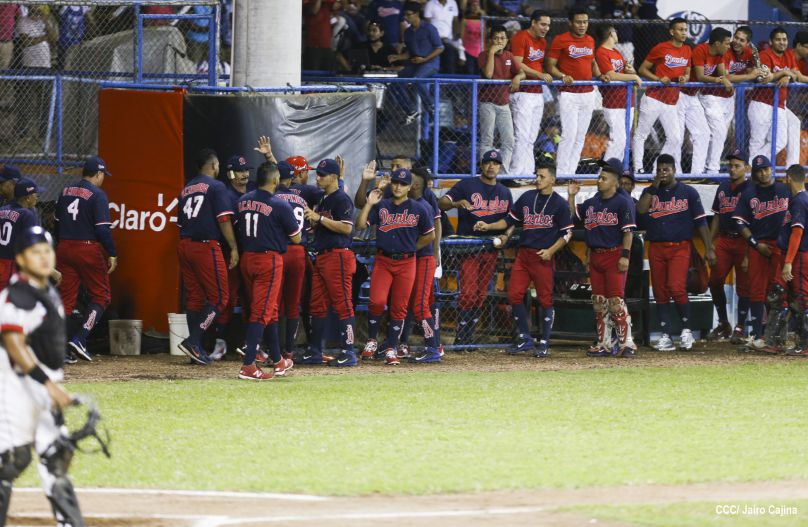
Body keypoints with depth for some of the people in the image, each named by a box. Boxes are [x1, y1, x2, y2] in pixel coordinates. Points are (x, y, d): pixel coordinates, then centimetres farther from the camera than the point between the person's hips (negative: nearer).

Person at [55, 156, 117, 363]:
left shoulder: (65, 192, 11)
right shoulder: (97, 194, -9)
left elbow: (58, 223, 16)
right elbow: (103, 228, -15)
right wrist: (112, 254, -9)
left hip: (64, 249, 6)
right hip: (89, 249, -6)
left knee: (65, 297, 8)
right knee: (100, 295, 5)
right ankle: (79, 339, -10)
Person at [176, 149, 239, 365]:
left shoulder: (187, 189, 17)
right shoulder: (216, 187, -5)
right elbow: (223, 220, -11)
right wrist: (233, 248, -7)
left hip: (184, 246, 8)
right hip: (206, 247, -8)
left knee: (194, 298, 11)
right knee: (219, 297, -3)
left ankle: (196, 350, 11)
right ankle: (193, 341, -15)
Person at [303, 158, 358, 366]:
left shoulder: (342, 199, -10)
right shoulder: (322, 200, 19)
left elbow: (346, 227, -20)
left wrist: (319, 218, -20)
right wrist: (311, 220, 5)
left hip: (338, 254, -10)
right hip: (321, 256, 10)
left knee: (342, 304, -9)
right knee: (316, 305, 11)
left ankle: (348, 352, -10)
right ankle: (315, 351, 16)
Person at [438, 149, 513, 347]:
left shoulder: (504, 192, 15)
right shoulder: (467, 185, 0)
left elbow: (511, 220, 20)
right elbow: (441, 203, -8)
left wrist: (506, 235, -1)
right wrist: (457, 203, -29)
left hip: (491, 249, 5)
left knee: (481, 295, 7)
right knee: (468, 293, -14)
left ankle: (467, 339, 14)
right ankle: (461, 339, -9)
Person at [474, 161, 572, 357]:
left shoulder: (559, 204, -4)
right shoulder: (527, 197, 9)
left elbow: (567, 232, -2)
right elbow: (510, 220, 15)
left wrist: (551, 251, -13)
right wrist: (488, 226, 2)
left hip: (543, 257, -5)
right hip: (523, 254, 5)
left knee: (545, 300, -1)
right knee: (514, 295, 0)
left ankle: (544, 343, 9)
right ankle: (526, 340, 12)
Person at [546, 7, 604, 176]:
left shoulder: (590, 41, 13)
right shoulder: (560, 40, -5)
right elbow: (551, 66, -5)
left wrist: (599, 75, 9)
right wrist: (562, 76, -22)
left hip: (588, 94, 6)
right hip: (569, 94, -6)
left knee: (580, 136, 6)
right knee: (569, 134, -13)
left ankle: (571, 172, 11)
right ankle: (561, 174, -9)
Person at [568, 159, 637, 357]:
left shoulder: (623, 202, -8)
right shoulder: (592, 203, 13)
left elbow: (628, 231, -11)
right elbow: (573, 214, 24)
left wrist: (625, 255, -17)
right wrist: (571, 196, 10)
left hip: (614, 254, -7)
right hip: (595, 256, 7)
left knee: (616, 300, -12)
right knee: (599, 301, 8)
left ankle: (626, 343, -9)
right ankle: (604, 344, 14)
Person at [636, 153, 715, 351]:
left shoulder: (688, 192, 5)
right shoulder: (650, 192, 11)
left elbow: (700, 221, 3)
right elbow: (641, 209, -9)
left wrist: (709, 249, -3)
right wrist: (654, 186, -9)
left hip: (680, 247, -3)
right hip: (656, 249, 3)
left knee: (676, 288, -19)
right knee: (660, 293, 3)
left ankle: (686, 329, -4)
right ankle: (666, 336, 7)